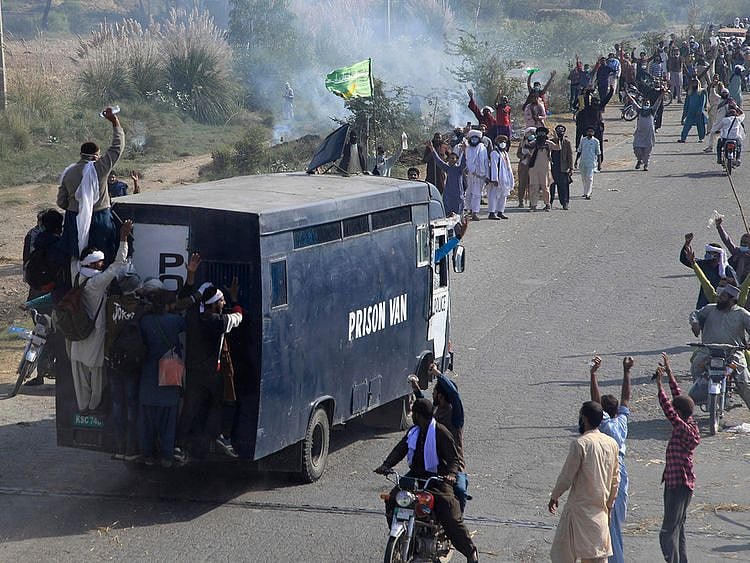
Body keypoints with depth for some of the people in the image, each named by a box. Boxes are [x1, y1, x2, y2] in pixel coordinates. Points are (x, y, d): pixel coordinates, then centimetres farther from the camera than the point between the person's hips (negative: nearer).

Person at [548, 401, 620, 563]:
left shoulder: (580, 444, -16)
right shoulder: (611, 443, 4)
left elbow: (567, 476, -11)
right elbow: (615, 478, 10)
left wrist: (554, 497, 5)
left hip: (580, 506, -6)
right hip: (600, 508, 6)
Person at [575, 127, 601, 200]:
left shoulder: (596, 141, -1)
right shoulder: (583, 140, 8)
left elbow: (598, 153, 3)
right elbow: (579, 151, 14)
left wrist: (599, 163, 0)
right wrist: (576, 161, 12)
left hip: (591, 162, -4)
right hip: (583, 162, 4)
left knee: (589, 178, -11)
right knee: (584, 178, 10)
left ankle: (587, 194, -12)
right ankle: (586, 192, 24)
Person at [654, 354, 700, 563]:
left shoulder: (684, 430, -19)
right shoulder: (690, 425, 5)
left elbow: (668, 409, -26)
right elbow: (679, 396, 12)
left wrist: (659, 385, -22)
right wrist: (669, 373, 15)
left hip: (678, 485, -10)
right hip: (682, 484, 10)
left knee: (667, 533, -10)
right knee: (678, 528, 18)